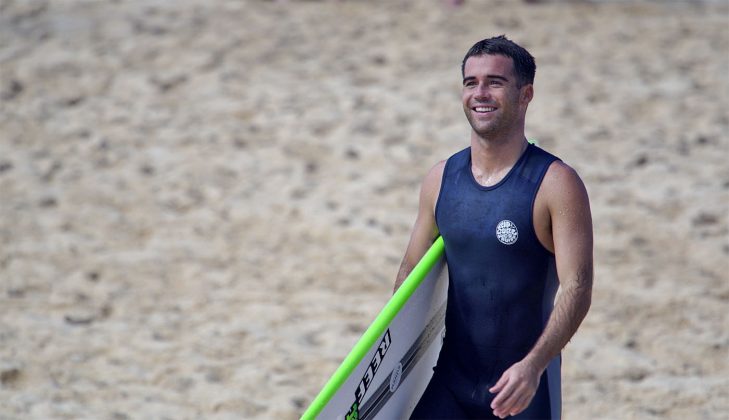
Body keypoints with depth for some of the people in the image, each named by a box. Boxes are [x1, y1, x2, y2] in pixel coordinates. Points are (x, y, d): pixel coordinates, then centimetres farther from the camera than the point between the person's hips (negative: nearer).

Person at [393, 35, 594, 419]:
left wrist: (533, 365, -29)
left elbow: (577, 288, -17)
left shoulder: (556, 184, -10)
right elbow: (410, 272, 15)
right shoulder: (440, 179, 5)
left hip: (524, 386, -4)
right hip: (449, 380, 4)